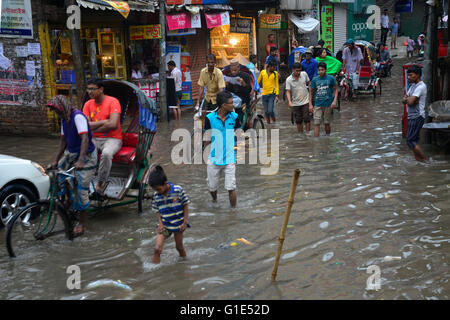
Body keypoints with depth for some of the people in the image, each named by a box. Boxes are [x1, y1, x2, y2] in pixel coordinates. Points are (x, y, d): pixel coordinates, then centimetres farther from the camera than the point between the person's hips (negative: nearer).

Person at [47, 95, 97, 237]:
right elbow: (63, 141, 12)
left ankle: (82, 224, 3)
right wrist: (56, 160, 7)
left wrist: (80, 161, -39)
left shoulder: (78, 116, -21)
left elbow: (85, 139, -31)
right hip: (70, 153, 9)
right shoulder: (64, 119, 7)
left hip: (86, 156, -9)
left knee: (80, 190, -8)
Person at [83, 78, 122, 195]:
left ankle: (101, 183, -17)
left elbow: (113, 125, -19)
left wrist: (93, 127, -9)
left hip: (112, 139, -5)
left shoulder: (113, 101, -8)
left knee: (106, 153, -37)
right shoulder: (88, 104, 8)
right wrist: (103, 122, -14)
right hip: (94, 140, 5)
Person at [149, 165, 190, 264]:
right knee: (157, 248, -11)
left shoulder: (178, 190, -15)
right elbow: (158, 211, 4)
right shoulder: (156, 195, -6)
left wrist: (185, 222, -9)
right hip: (164, 225, 2)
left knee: (179, 246, 14)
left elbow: (185, 206, -7)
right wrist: (160, 223, -9)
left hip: (178, 224, -2)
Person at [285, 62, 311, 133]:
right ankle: (300, 134, 21)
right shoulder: (289, 80, -11)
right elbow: (288, 91, -13)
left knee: (306, 118, -6)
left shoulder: (304, 74, -4)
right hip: (295, 103, 0)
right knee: (298, 120, 9)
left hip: (305, 101, 0)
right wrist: (289, 101, -27)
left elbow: (309, 83, 12)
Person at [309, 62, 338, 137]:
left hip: (328, 104, -1)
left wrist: (334, 101, -9)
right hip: (318, 105, 1)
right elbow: (311, 92, 8)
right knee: (316, 124, -4)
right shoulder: (315, 80, 2)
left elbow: (335, 89, 3)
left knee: (327, 123, 9)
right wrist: (310, 104, 2)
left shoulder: (331, 78, -2)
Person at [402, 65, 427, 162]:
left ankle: (425, 160, -4)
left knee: (410, 140, -11)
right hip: (412, 117, 10)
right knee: (414, 141, 9)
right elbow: (403, 100, 13)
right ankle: (418, 161, 13)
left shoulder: (421, 86, -15)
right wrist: (409, 99, -9)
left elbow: (410, 102, -23)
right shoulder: (413, 85, 16)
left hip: (417, 117, -10)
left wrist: (407, 98, -1)